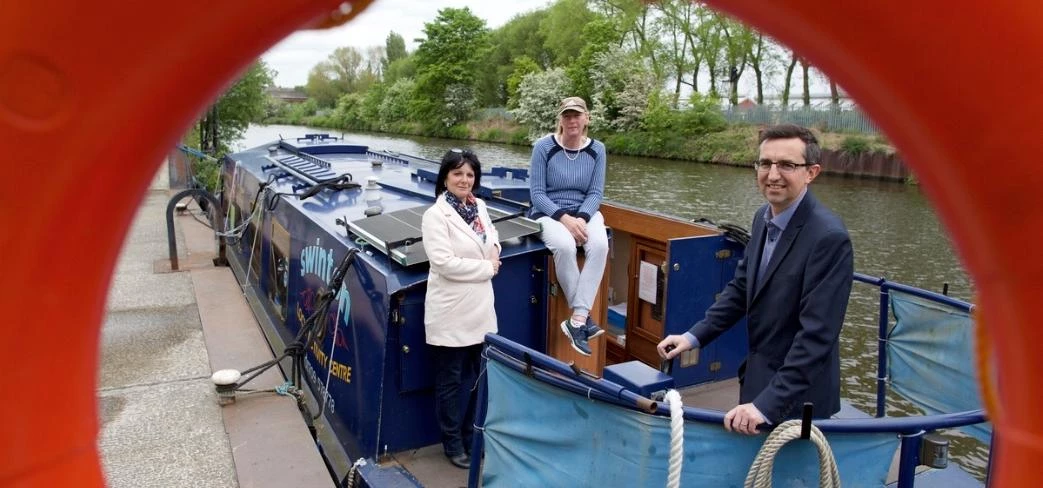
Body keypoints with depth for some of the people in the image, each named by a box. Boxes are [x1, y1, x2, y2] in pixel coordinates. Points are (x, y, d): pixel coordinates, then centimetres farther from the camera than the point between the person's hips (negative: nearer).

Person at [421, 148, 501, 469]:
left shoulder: (479, 207, 6)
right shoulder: (435, 215, -15)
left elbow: (492, 233, 25)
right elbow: (444, 262, -23)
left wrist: (494, 249, 1)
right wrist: (487, 268, -15)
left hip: (480, 307, 7)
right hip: (450, 311, -7)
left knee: (477, 376, 17)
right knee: (450, 380, 9)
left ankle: (472, 436, 34)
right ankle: (452, 443, 26)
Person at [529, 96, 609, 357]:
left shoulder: (597, 149, 1)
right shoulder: (544, 147, -8)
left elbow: (596, 193, -1)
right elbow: (536, 194, -10)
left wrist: (582, 218, -20)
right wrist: (564, 218, -23)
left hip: (584, 212, 3)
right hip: (549, 213, -2)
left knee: (600, 245, -32)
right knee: (565, 246, -37)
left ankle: (577, 320, -30)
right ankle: (584, 316, -20)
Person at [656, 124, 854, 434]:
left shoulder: (829, 237, -24)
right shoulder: (764, 217, 1)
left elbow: (817, 334, -27)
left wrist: (768, 403, -30)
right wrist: (695, 336, 2)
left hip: (797, 397, -7)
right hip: (759, 376, 7)